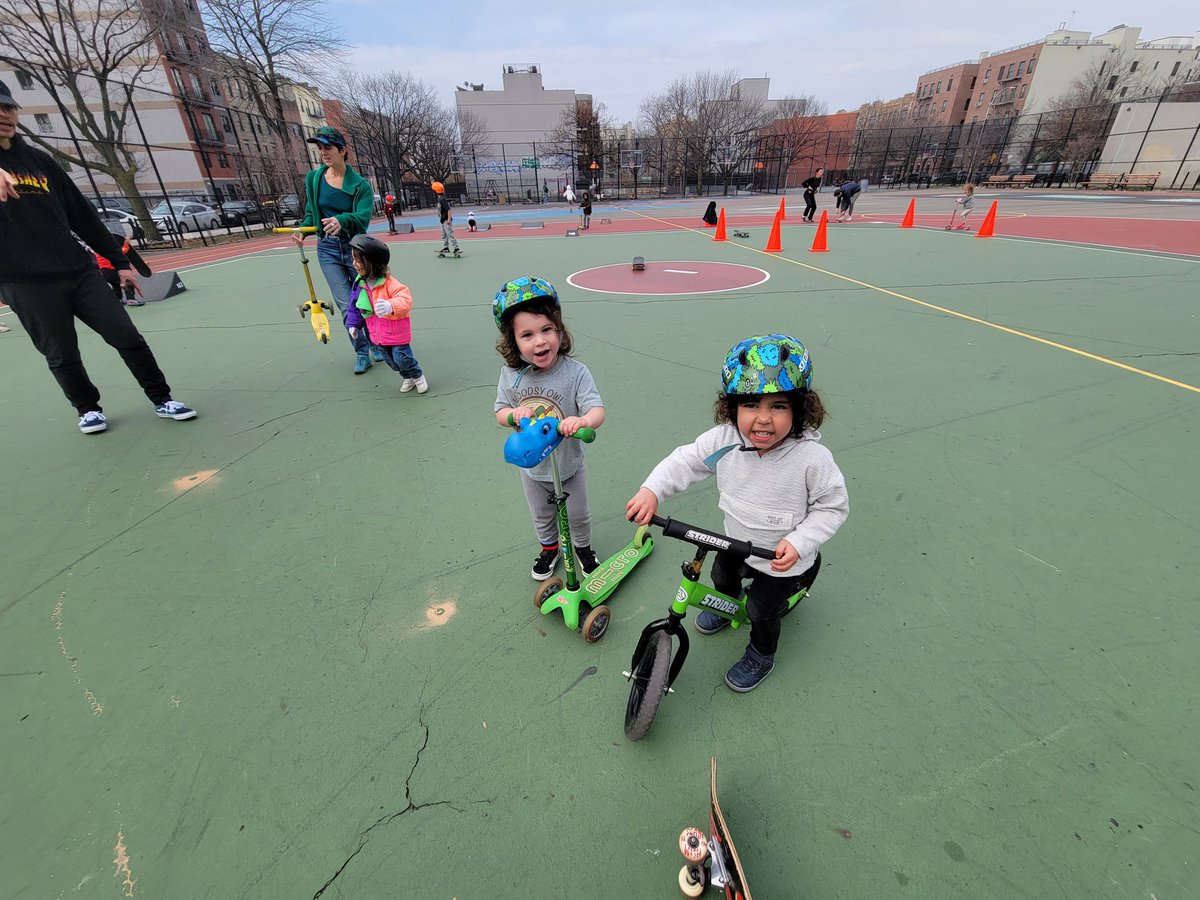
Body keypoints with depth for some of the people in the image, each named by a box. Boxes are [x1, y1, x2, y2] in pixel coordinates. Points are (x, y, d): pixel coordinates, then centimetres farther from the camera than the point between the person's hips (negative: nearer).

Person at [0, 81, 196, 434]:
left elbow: (82, 215, 14)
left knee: (127, 337, -3)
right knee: (63, 357, 3)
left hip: (80, 272, 3)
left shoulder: (40, 160, 14)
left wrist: (119, 261, 11)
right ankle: (88, 407, 23)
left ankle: (161, 399, 7)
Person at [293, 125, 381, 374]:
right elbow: (310, 212, 14)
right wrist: (303, 230, -6)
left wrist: (341, 220, -41)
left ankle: (375, 343, 29)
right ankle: (362, 352, 9)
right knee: (346, 306, -2)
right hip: (327, 250, 2)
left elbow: (362, 218, -22)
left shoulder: (360, 184, -7)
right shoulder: (313, 178, 4)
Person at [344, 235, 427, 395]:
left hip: (396, 330, -7)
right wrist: (354, 323, 12)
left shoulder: (389, 283, -23)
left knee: (401, 356, -7)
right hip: (378, 332, 7)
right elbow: (355, 304, 12)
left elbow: (405, 299, -38)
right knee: (389, 359, 14)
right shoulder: (360, 283, -2)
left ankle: (418, 376, 21)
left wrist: (391, 306, -56)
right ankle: (408, 377, 37)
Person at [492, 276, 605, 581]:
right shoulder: (510, 375, -17)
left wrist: (583, 420, -54)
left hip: (569, 465, -2)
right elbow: (500, 411, -5)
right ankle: (549, 547, 56)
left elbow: (597, 410, -31)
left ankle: (583, 547, 53)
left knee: (578, 515, 23)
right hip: (532, 467, 2)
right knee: (542, 517, 27)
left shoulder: (575, 371, -25)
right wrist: (515, 414, -29)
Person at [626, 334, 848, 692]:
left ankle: (762, 655, 50)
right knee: (721, 575, 30)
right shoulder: (724, 439, -25)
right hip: (737, 541, 4)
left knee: (761, 611, 16)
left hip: (784, 561, -4)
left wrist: (799, 542, -30)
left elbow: (833, 507, -19)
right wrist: (651, 490, -26)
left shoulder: (812, 458, -33)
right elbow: (686, 460, -13)